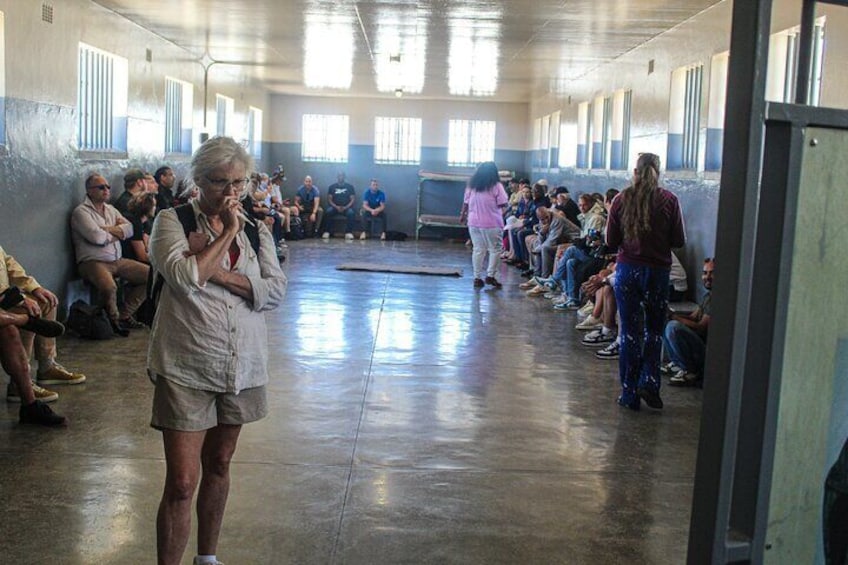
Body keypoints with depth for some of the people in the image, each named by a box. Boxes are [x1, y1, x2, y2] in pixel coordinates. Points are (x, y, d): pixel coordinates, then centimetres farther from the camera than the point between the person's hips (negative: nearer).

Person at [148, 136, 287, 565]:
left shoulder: (254, 227, 6)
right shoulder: (173, 220, -5)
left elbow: (276, 290, -6)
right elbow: (184, 277, -23)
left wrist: (218, 274, -17)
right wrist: (227, 232, -16)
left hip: (242, 366, 5)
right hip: (187, 368, -5)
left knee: (219, 465, 19)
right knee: (182, 483, -6)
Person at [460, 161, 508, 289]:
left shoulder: (471, 185, 5)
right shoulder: (496, 186, -8)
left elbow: (466, 202, 11)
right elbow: (502, 204, -9)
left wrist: (463, 214, 25)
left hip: (474, 222, 5)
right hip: (492, 223, -5)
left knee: (478, 249, 9)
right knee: (495, 249, 6)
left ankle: (477, 278, 9)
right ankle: (490, 275, 1)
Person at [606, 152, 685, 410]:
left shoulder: (621, 199, -3)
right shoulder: (669, 200, -5)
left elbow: (611, 241, 0)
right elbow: (678, 241, -2)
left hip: (627, 269, 1)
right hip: (658, 271, 0)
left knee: (629, 331, 7)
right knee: (654, 330, 15)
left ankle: (630, 394, 10)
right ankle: (649, 382, 2)